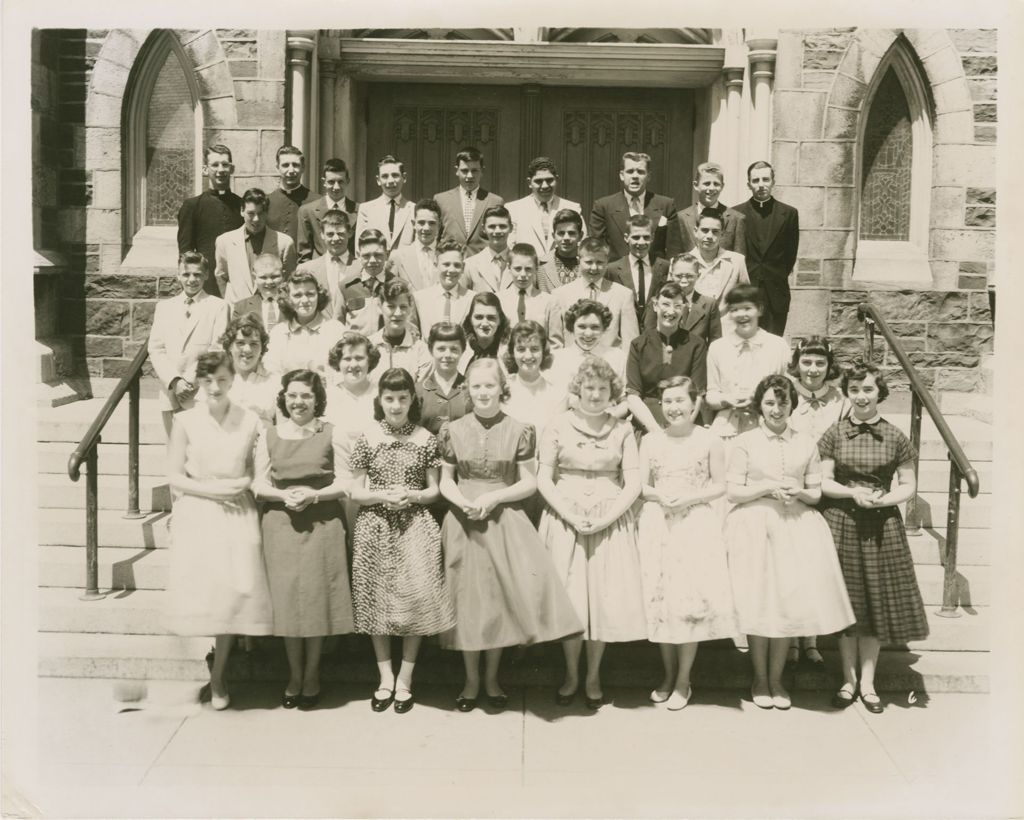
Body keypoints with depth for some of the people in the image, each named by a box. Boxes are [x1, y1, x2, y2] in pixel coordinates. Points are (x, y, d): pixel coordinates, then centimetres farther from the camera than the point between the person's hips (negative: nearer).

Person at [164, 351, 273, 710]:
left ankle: (218, 679, 14)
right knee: (201, 590, -3)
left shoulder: (250, 422, 1)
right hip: (197, 516, 0)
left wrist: (242, 484, -11)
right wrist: (210, 489, -11)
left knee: (235, 593, -3)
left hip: (237, 516, 0)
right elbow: (174, 476, 1)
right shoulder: (186, 421, 0)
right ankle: (215, 675, 19)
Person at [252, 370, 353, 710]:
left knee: (316, 596, 1)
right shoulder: (269, 435, 8)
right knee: (286, 598, 3)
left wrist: (313, 495, -15)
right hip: (280, 523, 2)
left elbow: (344, 483, 0)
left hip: (323, 522, -1)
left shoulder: (331, 433, 3)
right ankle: (294, 677, 18)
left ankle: (311, 676, 16)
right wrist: (284, 495, -13)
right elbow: (259, 485, 6)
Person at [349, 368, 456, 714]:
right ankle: (386, 678, 19)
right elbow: (356, 492, 4)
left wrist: (412, 496, -13)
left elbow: (433, 491, 6)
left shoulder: (425, 440, 2)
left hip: (415, 527, 0)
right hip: (376, 529, 1)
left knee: (415, 597, -2)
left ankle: (405, 679, 13)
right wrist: (382, 495, -14)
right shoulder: (367, 440, 2)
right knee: (377, 600, 5)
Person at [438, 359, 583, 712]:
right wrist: (463, 502, -14)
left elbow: (529, 483, -1)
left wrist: (493, 497, -14)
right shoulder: (453, 431, 2)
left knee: (501, 596, 3)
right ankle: (471, 680, 21)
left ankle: (492, 677, 22)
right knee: (468, 597, 6)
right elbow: (445, 482, 6)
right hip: (463, 523, 1)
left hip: (505, 523, -1)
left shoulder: (519, 431, -2)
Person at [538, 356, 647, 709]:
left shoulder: (623, 430, 4)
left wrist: (605, 518, -12)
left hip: (611, 519, 1)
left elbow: (633, 484, 0)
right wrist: (570, 516, -12)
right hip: (565, 518, 0)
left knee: (605, 596, 1)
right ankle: (571, 675, 18)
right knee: (568, 596, 2)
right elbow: (544, 480, -1)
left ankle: (593, 676, 17)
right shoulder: (559, 425, 2)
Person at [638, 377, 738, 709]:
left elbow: (719, 486, 1)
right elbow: (640, 486, 6)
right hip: (657, 524, 2)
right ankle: (668, 674, 22)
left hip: (696, 524, -2)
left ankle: (683, 680, 12)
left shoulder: (709, 440, 0)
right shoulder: (650, 440, 6)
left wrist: (691, 498, -14)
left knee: (691, 597, -2)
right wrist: (660, 497, -13)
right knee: (659, 597, 4)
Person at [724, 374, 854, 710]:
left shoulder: (806, 444, 10)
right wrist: (770, 487, -12)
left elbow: (816, 493, 12)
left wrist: (799, 492, -8)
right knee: (758, 601, -1)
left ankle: (776, 679, 15)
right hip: (755, 527, -2)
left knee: (790, 599, -1)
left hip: (796, 526, 2)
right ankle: (759, 679, 15)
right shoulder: (744, 442, 2)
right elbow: (732, 492, -1)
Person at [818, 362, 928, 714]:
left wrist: (885, 499, -15)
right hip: (841, 524, 0)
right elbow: (822, 481, -1)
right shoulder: (834, 434, 1)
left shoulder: (896, 438, 1)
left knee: (877, 603, 4)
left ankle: (867, 682, 17)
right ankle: (848, 680, 19)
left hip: (882, 527, 0)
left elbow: (908, 486, 3)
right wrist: (852, 492, -17)